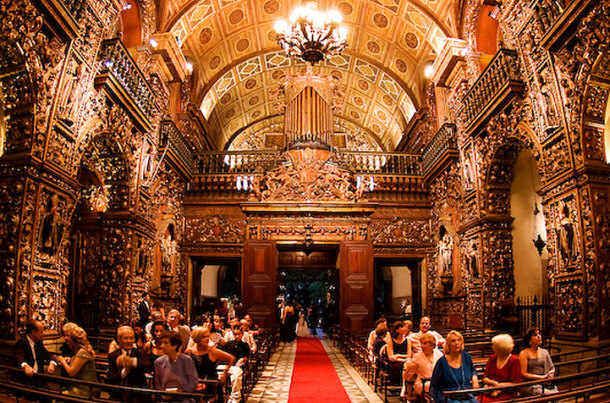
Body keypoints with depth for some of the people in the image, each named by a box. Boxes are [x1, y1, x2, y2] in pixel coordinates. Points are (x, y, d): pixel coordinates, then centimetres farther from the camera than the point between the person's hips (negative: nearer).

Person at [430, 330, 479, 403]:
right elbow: (433, 387, 3)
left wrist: (474, 378, 11)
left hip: (466, 396, 4)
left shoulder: (466, 357, 9)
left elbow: (473, 371, 32)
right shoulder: (442, 362, -4)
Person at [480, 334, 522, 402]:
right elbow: (484, 378, 12)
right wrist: (493, 382, -8)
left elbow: (515, 384, -3)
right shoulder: (492, 358, 14)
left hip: (506, 395, -4)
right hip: (490, 392, 4)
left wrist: (498, 385, -9)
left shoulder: (514, 361, -1)